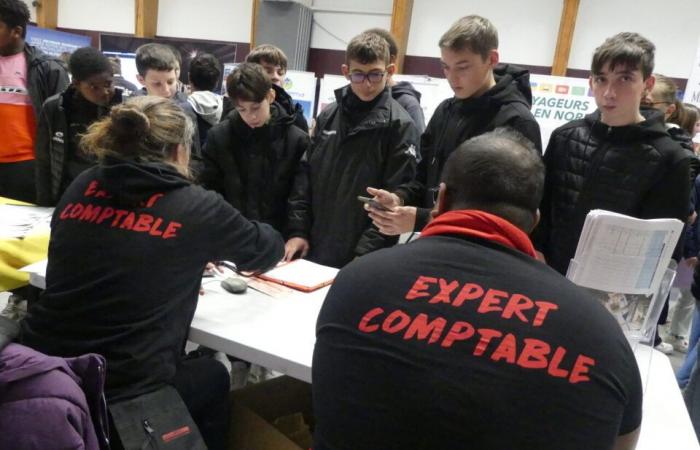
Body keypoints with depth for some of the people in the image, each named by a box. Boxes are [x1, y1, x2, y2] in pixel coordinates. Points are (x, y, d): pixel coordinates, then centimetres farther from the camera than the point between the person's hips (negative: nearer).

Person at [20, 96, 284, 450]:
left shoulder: (82, 187, 3)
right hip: (121, 391, -5)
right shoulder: (195, 207, -9)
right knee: (213, 375, 25)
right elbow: (268, 250, 6)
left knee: (192, 368, 30)